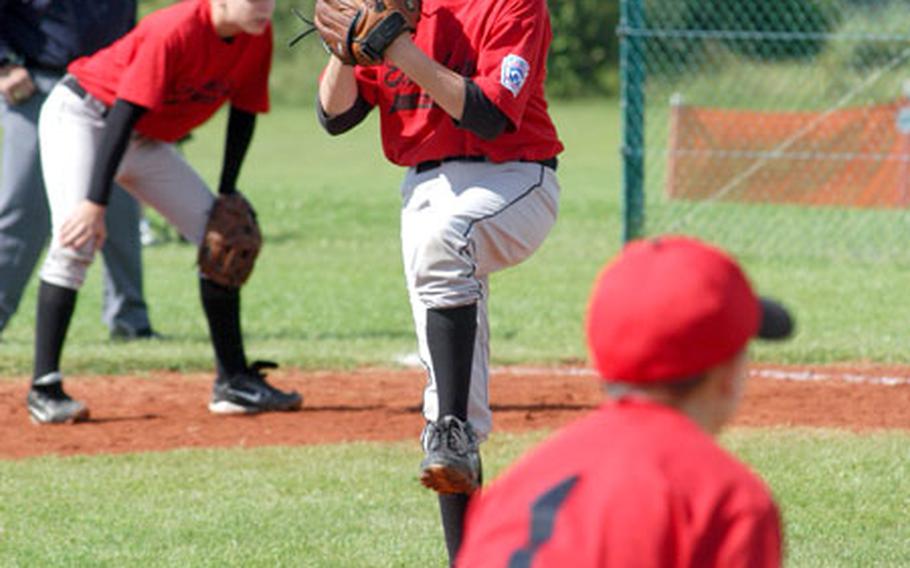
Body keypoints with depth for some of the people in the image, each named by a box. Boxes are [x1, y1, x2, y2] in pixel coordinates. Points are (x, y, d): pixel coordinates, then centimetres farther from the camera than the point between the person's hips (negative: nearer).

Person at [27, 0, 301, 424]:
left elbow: (244, 111, 2)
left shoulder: (257, 39, -10)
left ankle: (233, 381, 9)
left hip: (148, 142, 8)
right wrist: (95, 203, -38)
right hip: (81, 116, -8)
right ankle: (44, 389, -22)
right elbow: (124, 114, -34)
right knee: (76, 242, -24)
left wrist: (228, 195, -1)